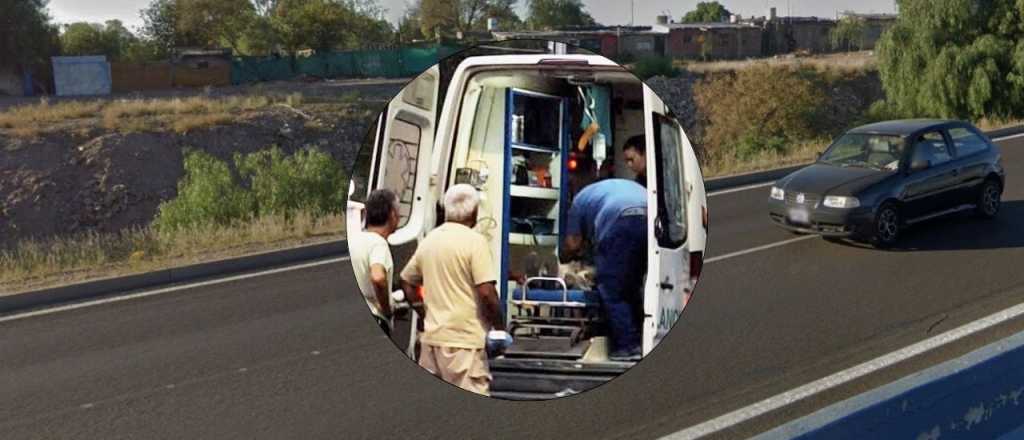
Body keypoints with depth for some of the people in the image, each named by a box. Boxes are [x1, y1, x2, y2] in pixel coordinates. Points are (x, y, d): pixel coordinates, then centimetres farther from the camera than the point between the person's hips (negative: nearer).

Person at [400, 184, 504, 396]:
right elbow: (486, 292, -17)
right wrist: (499, 325, -3)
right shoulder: (475, 241, -11)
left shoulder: (429, 240, 10)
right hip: (463, 338, -7)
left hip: (431, 335, 7)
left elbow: (407, 281, 18)